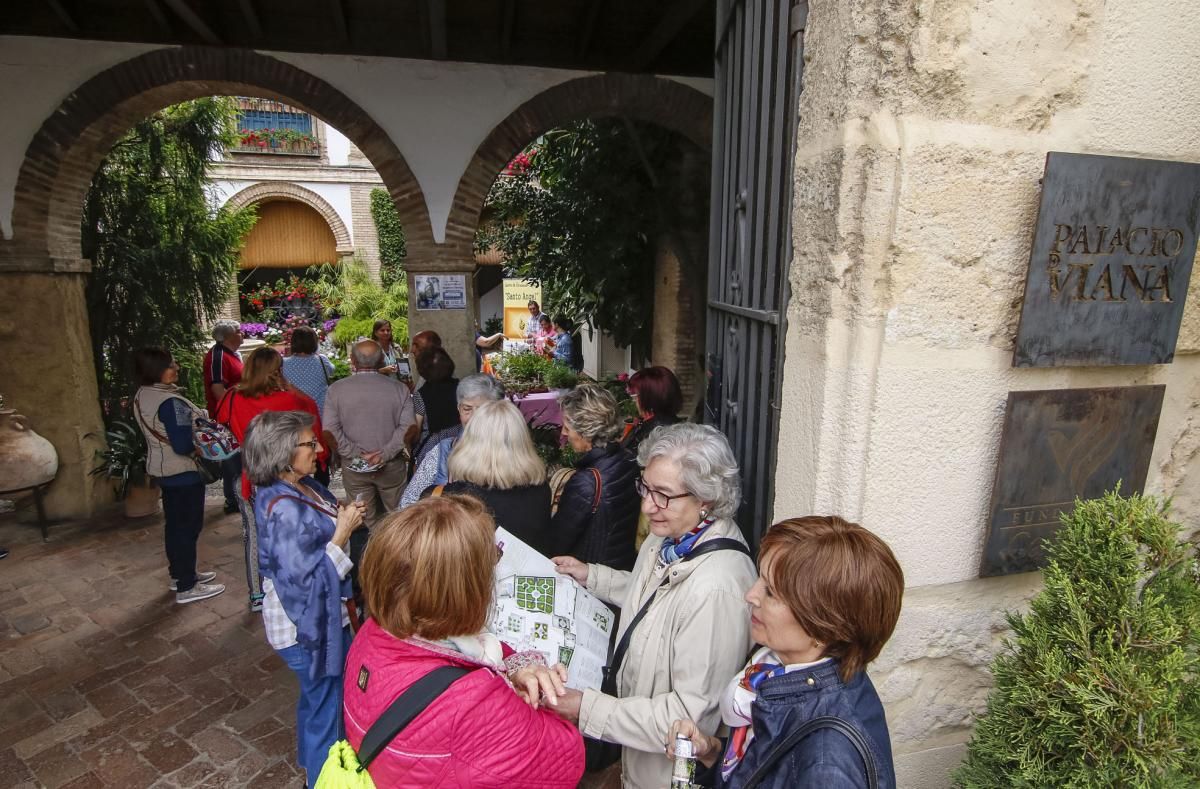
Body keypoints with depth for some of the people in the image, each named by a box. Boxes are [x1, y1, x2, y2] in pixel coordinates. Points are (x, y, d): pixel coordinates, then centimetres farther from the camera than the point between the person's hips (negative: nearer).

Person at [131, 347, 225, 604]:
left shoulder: (141, 396, 4)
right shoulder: (170, 402, -26)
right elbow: (183, 445, -28)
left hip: (161, 467, 9)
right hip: (183, 471, -9)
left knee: (174, 522, 20)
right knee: (189, 526, 1)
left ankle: (179, 574, 33)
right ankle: (187, 588, 9)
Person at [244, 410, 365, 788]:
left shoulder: (303, 487, -2)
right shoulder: (285, 510, -31)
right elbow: (306, 581, -29)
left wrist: (341, 520, 1)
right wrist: (342, 534, -26)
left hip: (320, 617, 10)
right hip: (307, 627, -10)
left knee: (316, 699, 31)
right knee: (327, 709, 11)